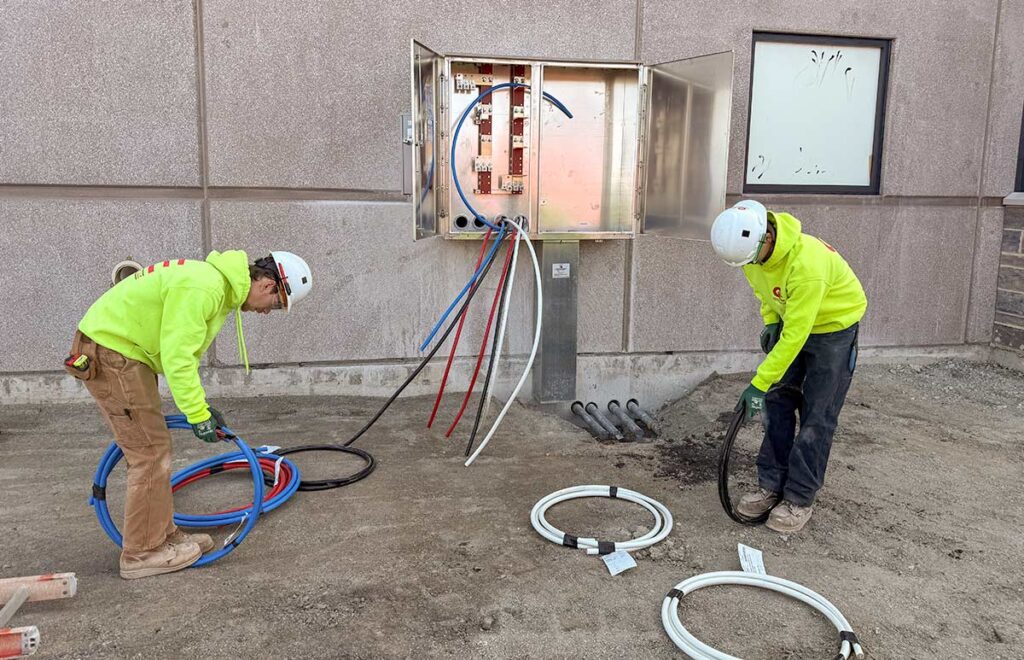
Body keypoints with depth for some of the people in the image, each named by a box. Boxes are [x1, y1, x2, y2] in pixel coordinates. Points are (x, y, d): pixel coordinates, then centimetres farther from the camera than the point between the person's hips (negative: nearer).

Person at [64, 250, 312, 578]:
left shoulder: (219, 284, 9)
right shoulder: (204, 287, -24)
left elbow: (184, 352, 17)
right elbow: (177, 357, -26)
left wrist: (200, 404, 13)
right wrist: (198, 414, -20)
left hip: (122, 349, 10)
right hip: (110, 352, -10)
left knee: (153, 449, 14)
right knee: (150, 451, -6)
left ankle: (162, 535, 24)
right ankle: (142, 553, 5)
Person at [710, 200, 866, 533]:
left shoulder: (807, 262, -40)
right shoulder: (752, 245, -17)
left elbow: (795, 334, -36)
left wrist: (759, 384, -32)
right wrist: (771, 319, -4)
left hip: (834, 326, -7)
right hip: (790, 318, 7)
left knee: (816, 416, -4)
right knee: (777, 403, 5)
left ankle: (799, 499, 5)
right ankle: (771, 485, 14)